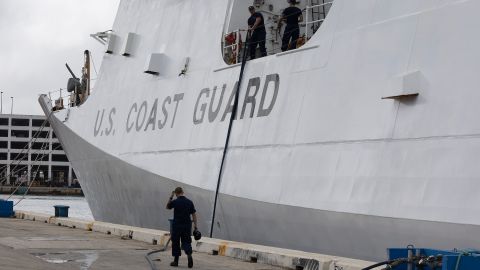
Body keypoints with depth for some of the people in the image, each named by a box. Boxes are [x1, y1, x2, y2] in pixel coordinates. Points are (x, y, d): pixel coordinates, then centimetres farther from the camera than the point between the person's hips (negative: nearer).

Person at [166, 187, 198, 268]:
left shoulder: (175, 202, -9)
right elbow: (194, 215, 1)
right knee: (186, 242, 7)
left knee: (175, 243, 10)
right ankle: (189, 255, -20)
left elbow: (167, 207, 12)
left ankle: (176, 261, 15)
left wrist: (170, 197, 13)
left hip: (177, 226, -3)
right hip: (187, 226, 3)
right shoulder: (189, 202, 1)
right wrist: (195, 226, 5)